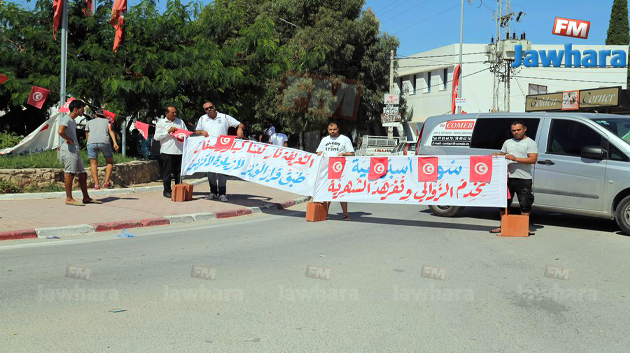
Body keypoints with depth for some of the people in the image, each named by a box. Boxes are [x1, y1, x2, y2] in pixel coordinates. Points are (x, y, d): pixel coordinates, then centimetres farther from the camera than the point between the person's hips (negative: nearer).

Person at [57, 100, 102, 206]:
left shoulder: (72, 121, 22)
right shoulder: (66, 119, -9)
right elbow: (60, 131, -26)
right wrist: (70, 140, -15)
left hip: (75, 151, 10)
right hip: (68, 150, -10)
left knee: (83, 174, 10)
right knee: (70, 173, -10)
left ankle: (86, 197, 15)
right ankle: (69, 198, -9)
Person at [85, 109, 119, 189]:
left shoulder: (89, 122, 28)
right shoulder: (107, 121, 25)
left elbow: (87, 137, 32)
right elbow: (111, 131, 5)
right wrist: (115, 143, -6)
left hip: (92, 142, 1)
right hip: (104, 142, -1)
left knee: (93, 164, 8)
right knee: (110, 162, 15)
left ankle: (96, 184, -6)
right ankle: (106, 182, 2)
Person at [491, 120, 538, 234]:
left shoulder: (530, 143, 0)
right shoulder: (507, 142, 19)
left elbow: (533, 159, -11)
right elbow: (502, 155, 25)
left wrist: (515, 159, -18)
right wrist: (497, 156, 1)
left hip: (524, 179, -5)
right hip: (508, 177, 5)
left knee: (525, 204, -1)